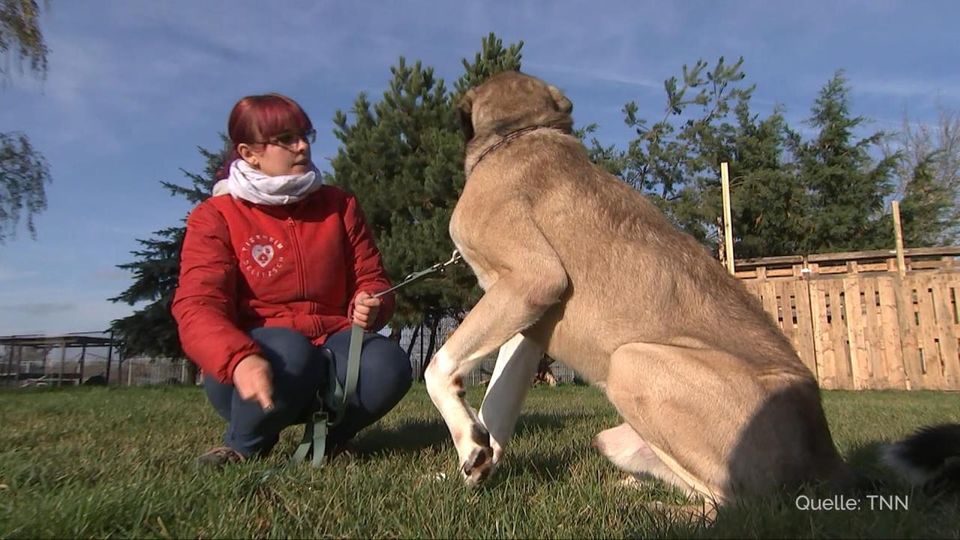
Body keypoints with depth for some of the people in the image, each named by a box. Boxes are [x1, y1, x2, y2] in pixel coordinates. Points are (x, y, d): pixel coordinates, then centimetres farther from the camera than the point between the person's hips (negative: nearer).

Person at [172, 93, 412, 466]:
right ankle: (244, 447, -4)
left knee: (388, 364, -29)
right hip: (257, 362, -2)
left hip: (331, 351, 3)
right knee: (289, 351, -37)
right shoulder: (215, 217, -4)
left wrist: (370, 306, -18)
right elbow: (198, 308, -17)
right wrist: (240, 359, -38)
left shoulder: (339, 205, 6)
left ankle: (322, 441, 2)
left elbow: (371, 280, 8)